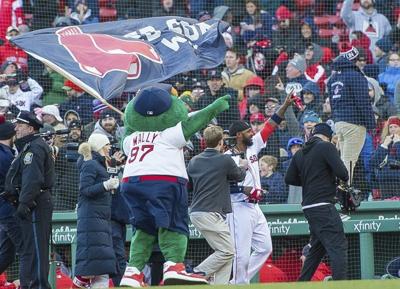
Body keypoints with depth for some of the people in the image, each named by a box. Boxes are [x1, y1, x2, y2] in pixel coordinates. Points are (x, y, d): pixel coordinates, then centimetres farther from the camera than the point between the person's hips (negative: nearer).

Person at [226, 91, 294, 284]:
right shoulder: (228, 158, -11)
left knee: (265, 248, 10)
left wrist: (285, 105, 3)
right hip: (239, 208, -8)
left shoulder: (253, 146, 9)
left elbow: (270, 127, 9)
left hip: (255, 207, 8)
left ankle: (240, 280, 17)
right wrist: (243, 189, -22)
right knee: (242, 253, -9)